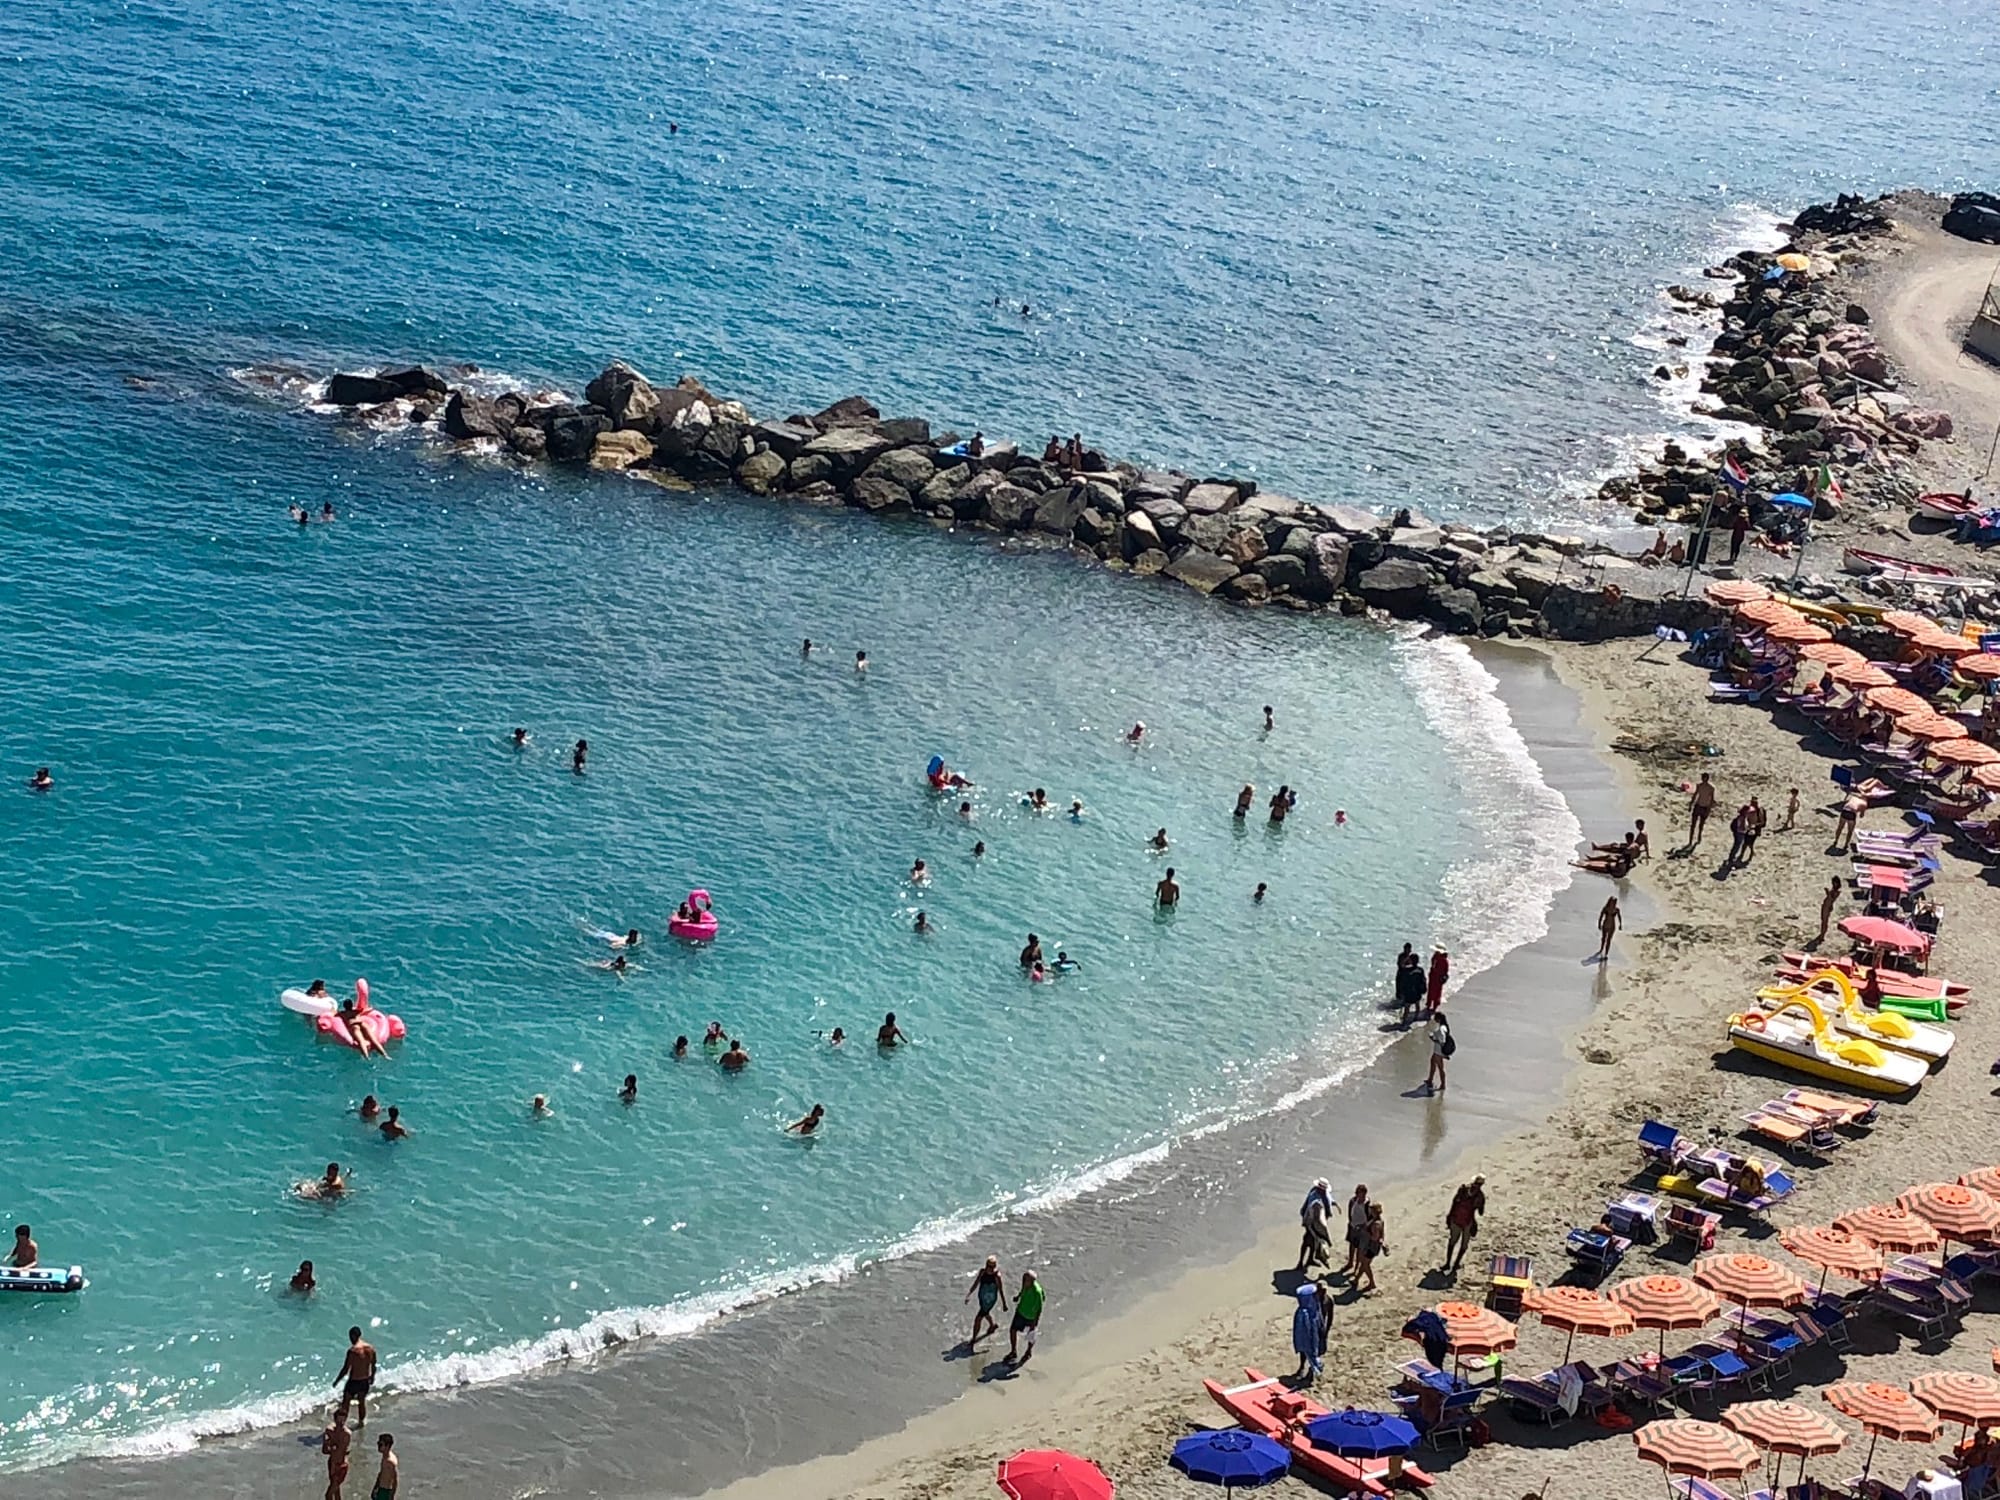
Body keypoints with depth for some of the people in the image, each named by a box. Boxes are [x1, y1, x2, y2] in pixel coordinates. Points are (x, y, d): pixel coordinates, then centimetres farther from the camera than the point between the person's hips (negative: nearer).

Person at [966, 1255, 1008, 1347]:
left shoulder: (997, 1276, -27)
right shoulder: (982, 1271, -14)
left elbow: (1001, 1291, -17)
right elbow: (976, 1284, -2)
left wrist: (1004, 1304, -8)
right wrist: (969, 1295, 0)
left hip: (990, 1301, -6)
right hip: (982, 1297, 6)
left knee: (978, 1319, -3)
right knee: (985, 1314, 31)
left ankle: (973, 1340, 13)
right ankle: (993, 1325, 62)